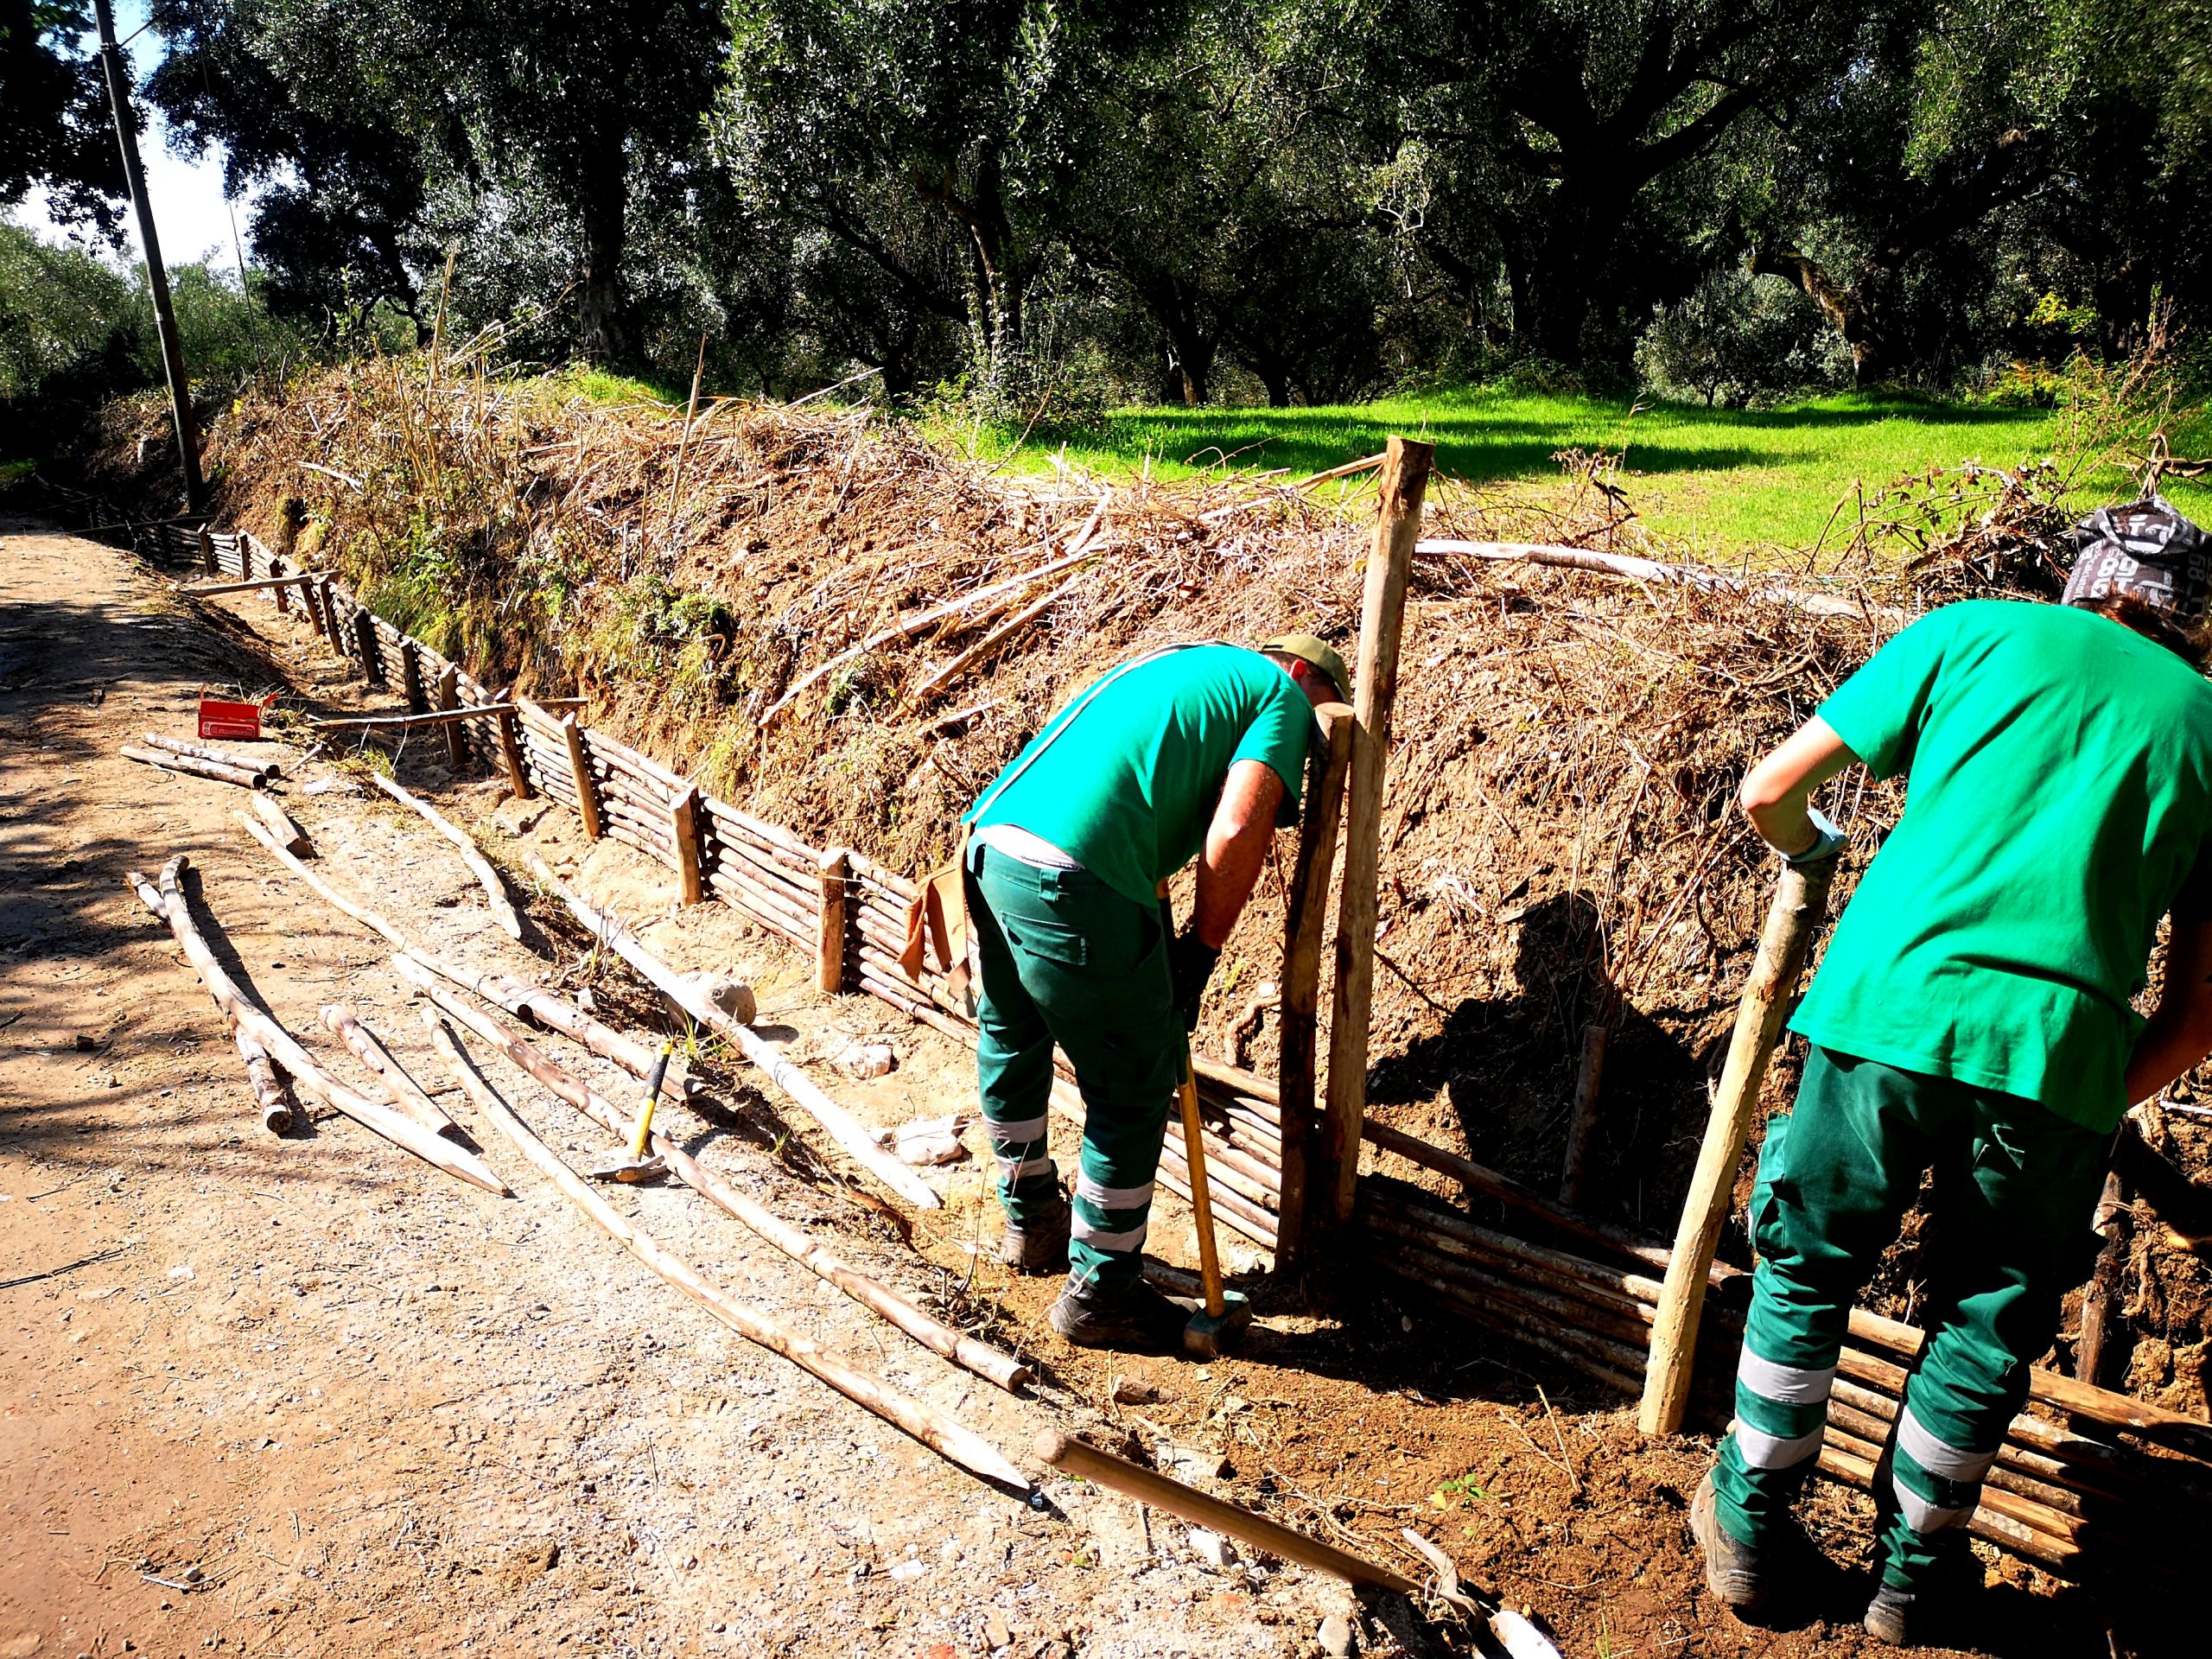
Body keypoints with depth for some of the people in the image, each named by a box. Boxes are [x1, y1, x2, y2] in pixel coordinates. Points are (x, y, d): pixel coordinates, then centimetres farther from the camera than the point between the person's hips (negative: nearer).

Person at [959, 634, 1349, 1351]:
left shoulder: (1183, 666, 32)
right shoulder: (1282, 694, 8)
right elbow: (1238, 828, -9)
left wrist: (1166, 945, 33)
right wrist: (1201, 951, 2)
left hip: (989, 843, 9)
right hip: (1073, 881, -9)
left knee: (1011, 1043, 28)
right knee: (1134, 1092, 8)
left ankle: (1032, 1222, 50)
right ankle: (1099, 1293, 24)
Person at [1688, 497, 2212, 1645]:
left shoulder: (1977, 632, 16)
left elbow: (1768, 794, 13)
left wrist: (1816, 848, 34)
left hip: (1896, 1001, -1)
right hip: (2064, 1045, 1)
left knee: (1806, 1270, 18)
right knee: (1991, 1322, 20)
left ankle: (1751, 1531, 33)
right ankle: (1913, 1573, 36)